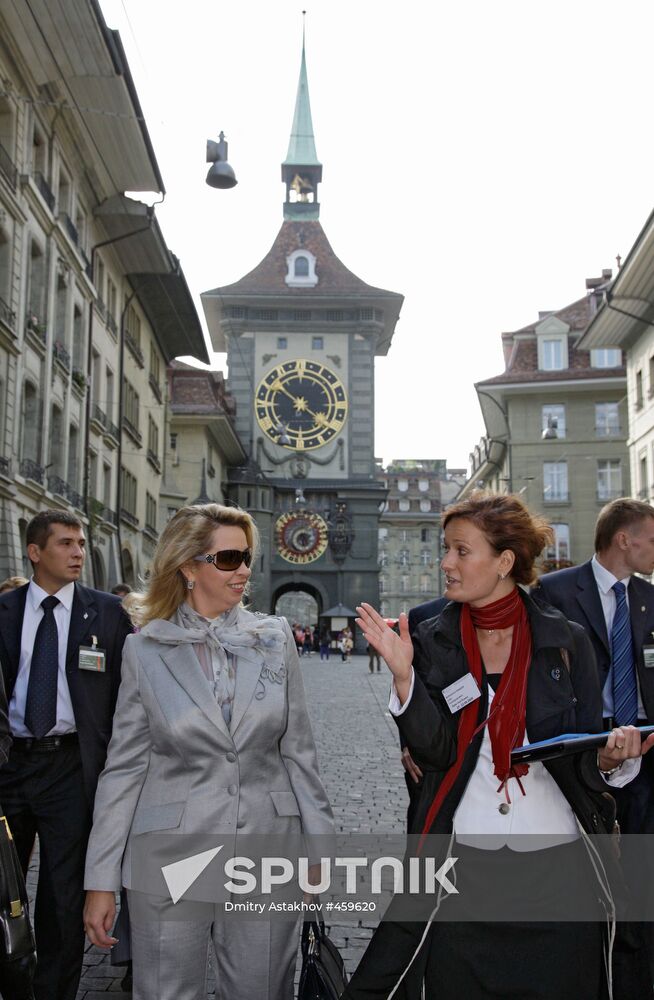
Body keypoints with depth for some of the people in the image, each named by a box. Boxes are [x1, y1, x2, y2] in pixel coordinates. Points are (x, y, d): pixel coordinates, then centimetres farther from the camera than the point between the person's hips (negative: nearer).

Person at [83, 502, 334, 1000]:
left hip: (266, 854, 1)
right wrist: (101, 881, -1)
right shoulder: (145, 649, -2)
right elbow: (124, 767, 0)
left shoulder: (275, 637, 2)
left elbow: (297, 750, 6)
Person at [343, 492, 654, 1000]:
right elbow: (434, 751, -9)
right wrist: (403, 674, -21)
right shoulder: (432, 642, 0)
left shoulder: (566, 641, -2)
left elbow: (583, 761, 1)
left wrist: (608, 757, -20)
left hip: (557, 864, 0)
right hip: (463, 862, 0)